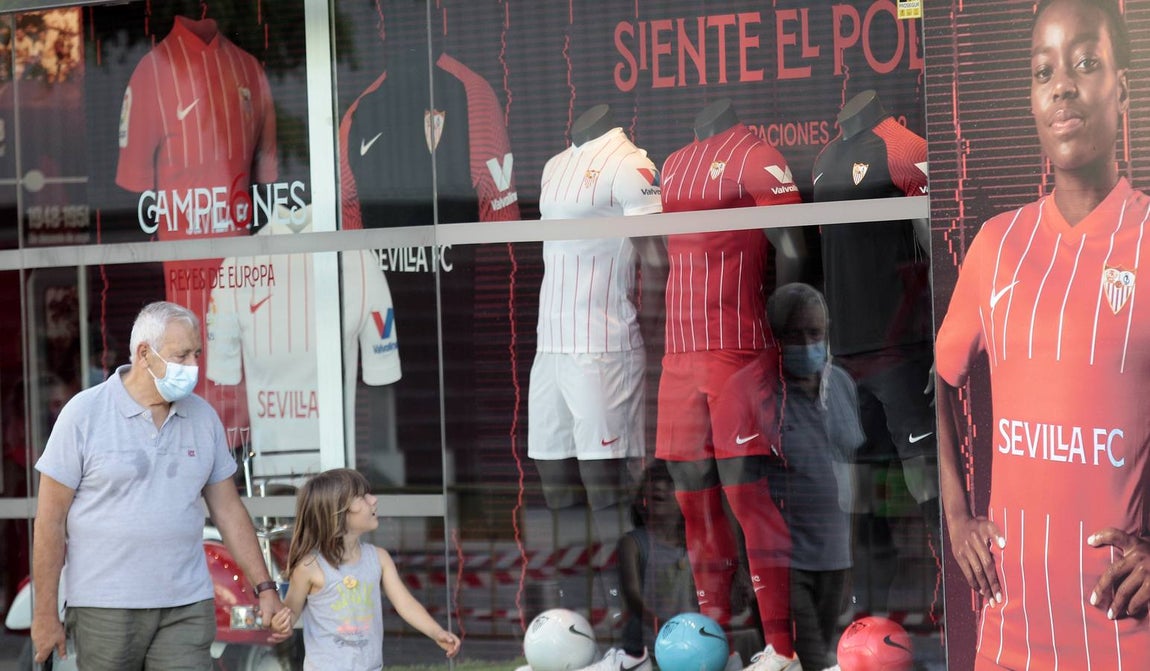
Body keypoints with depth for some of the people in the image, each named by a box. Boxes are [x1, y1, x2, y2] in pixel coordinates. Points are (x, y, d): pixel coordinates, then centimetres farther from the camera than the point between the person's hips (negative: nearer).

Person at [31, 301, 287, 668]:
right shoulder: (85, 413, -5)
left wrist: (265, 588, 8)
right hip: (105, 607, -3)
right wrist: (45, 613, -6)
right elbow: (50, 520, -4)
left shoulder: (204, 417, 7)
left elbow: (228, 510, 13)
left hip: (188, 606, 3)